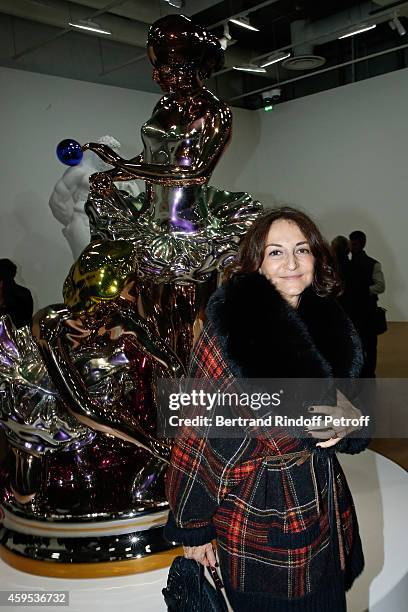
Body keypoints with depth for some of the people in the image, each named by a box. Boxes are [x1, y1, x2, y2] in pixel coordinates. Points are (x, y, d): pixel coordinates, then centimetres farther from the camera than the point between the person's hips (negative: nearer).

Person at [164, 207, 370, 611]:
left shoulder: (329, 324, -3)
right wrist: (191, 529, -8)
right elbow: (200, 438, -15)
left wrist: (351, 421, -13)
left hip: (327, 513, 6)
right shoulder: (231, 329, -20)